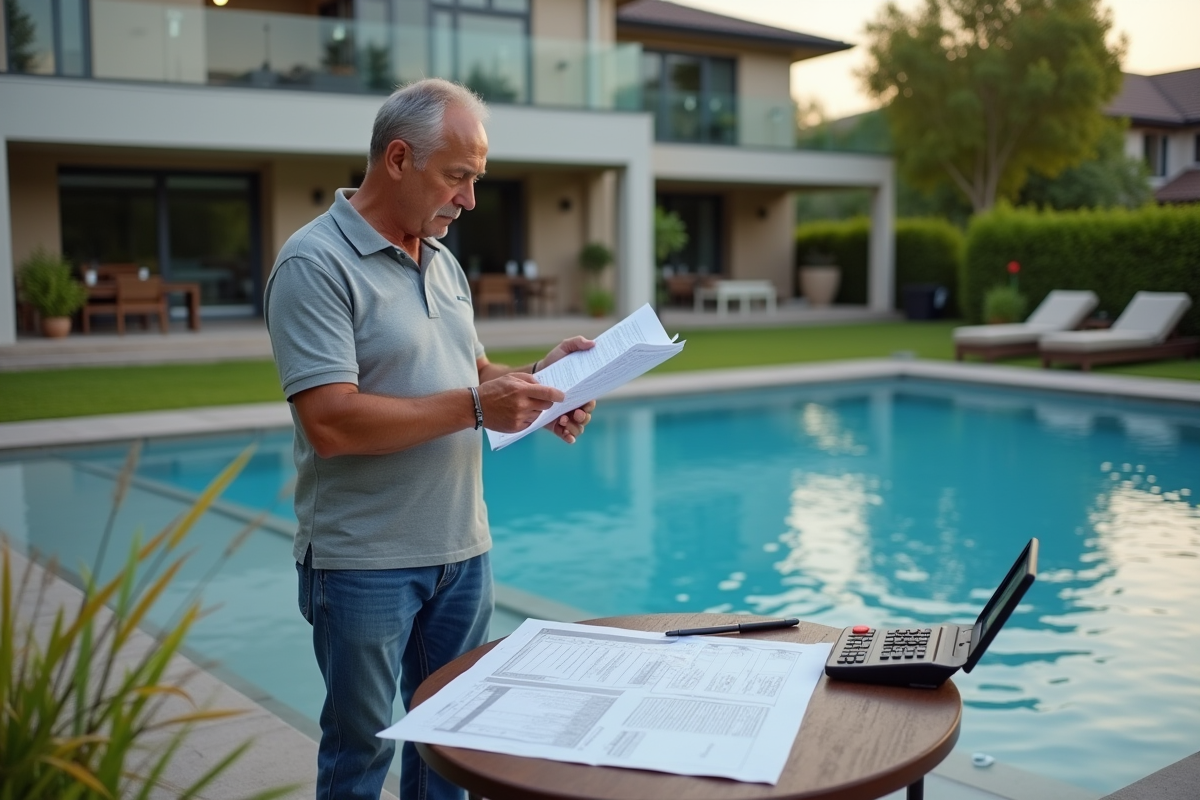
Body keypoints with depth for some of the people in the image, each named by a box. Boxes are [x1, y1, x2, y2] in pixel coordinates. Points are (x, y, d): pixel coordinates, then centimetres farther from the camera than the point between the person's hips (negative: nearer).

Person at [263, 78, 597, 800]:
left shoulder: (444, 262, 11)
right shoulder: (317, 264, -15)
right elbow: (330, 423, -24)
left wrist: (534, 381, 0)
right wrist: (473, 406, -23)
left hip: (463, 549, 7)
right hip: (365, 562, -7)